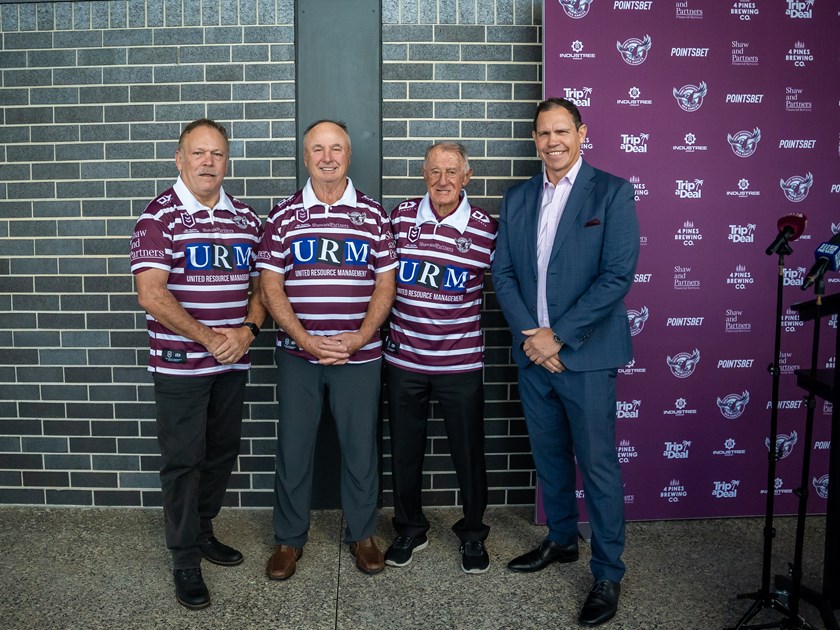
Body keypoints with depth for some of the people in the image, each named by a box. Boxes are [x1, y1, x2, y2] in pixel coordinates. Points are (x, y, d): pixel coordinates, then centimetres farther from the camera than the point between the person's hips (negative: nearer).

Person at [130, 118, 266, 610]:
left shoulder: (246, 218, 8)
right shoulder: (159, 216, -8)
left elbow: (261, 284, 11)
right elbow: (151, 295, -16)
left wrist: (247, 330, -7)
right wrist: (210, 338, -19)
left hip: (233, 362, 5)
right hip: (180, 362, -5)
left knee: (223, 454, 16)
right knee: (183, 460, 4)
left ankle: (203, 529, 36)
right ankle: (186, 559, 19)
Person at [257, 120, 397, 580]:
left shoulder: (372, 215, 4)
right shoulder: (284, 215, 2)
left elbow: (385, 285, 2)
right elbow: (271, 286, -1)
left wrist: (360, 338, -11)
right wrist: (305, 339, -13)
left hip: (359, 354, 0)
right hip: (296, 354, 0)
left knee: (360, 446, 9)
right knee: (293, 446, 8)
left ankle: (361, 534, 29)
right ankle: (289, 539, 26)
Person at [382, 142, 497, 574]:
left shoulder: (486, 228, -5)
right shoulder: (401, 217, 0)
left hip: (460, 362, -1)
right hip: (404, 357, 2)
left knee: (469, 453, 9)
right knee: (404, 450, 13)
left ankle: (473, 534, 31)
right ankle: (409, 530, 34)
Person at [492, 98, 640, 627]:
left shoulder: (612, 192, -5)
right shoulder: (518, 198, 10)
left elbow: (618, 276, -13)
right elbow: (503, 273, 6)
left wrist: (558, 336, -16)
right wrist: (529, 335, -8)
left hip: (586, 354, -5)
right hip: (533, 352, 5)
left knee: (598, 465, 2)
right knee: (549, 457, 17)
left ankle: (608, 574, 18)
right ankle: (562, 540, 38)